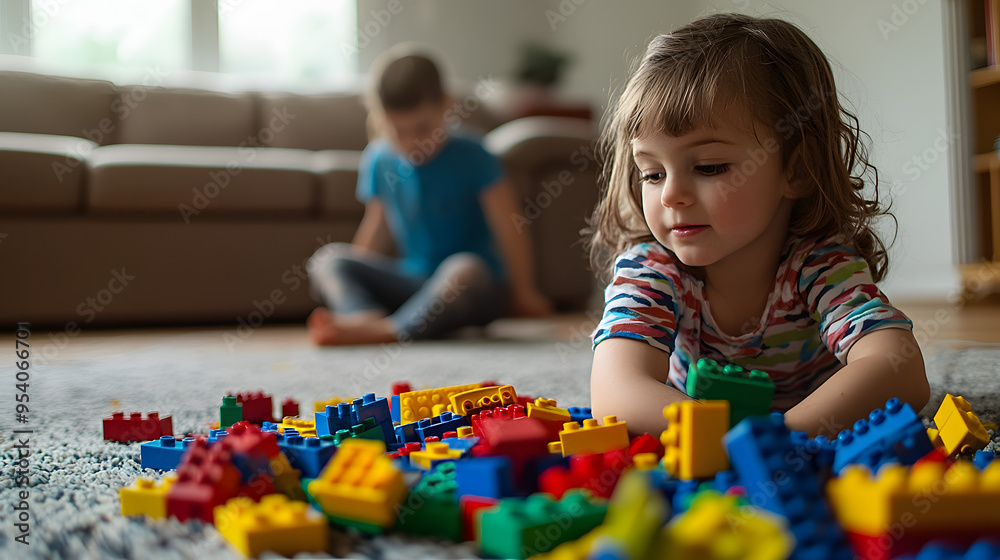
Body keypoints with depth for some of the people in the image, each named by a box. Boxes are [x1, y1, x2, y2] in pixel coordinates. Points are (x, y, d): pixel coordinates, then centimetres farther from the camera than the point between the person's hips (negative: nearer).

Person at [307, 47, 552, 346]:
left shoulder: (470, 157, -12)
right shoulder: (378, 161, 1)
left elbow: (509, 229, -10)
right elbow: (377, 230, 13)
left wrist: (523, 295, -7)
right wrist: (356, 283, 11)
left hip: (476, 289, -5)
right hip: (412, 282, 5)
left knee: (464, 268, -40)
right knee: (327, 259, -11)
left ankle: (385, 331, -41)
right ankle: (368, 316, -39)